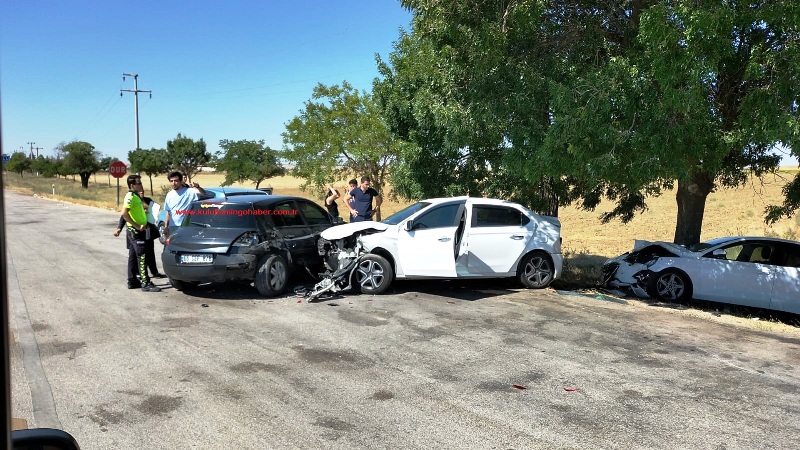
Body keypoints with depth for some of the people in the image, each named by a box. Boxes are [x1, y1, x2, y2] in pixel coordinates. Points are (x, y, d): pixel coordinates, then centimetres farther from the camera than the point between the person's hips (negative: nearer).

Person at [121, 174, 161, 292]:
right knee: (141, 257, -9)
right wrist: (137, 226, -24)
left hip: (137, 230, 10)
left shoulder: (135, 196, 15)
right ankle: (145, 283, -9)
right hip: (135, 231, -10)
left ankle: (132, 281, 21)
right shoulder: (130, 197, -16)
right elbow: (124, 213, -27)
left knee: (133, 256, 14)